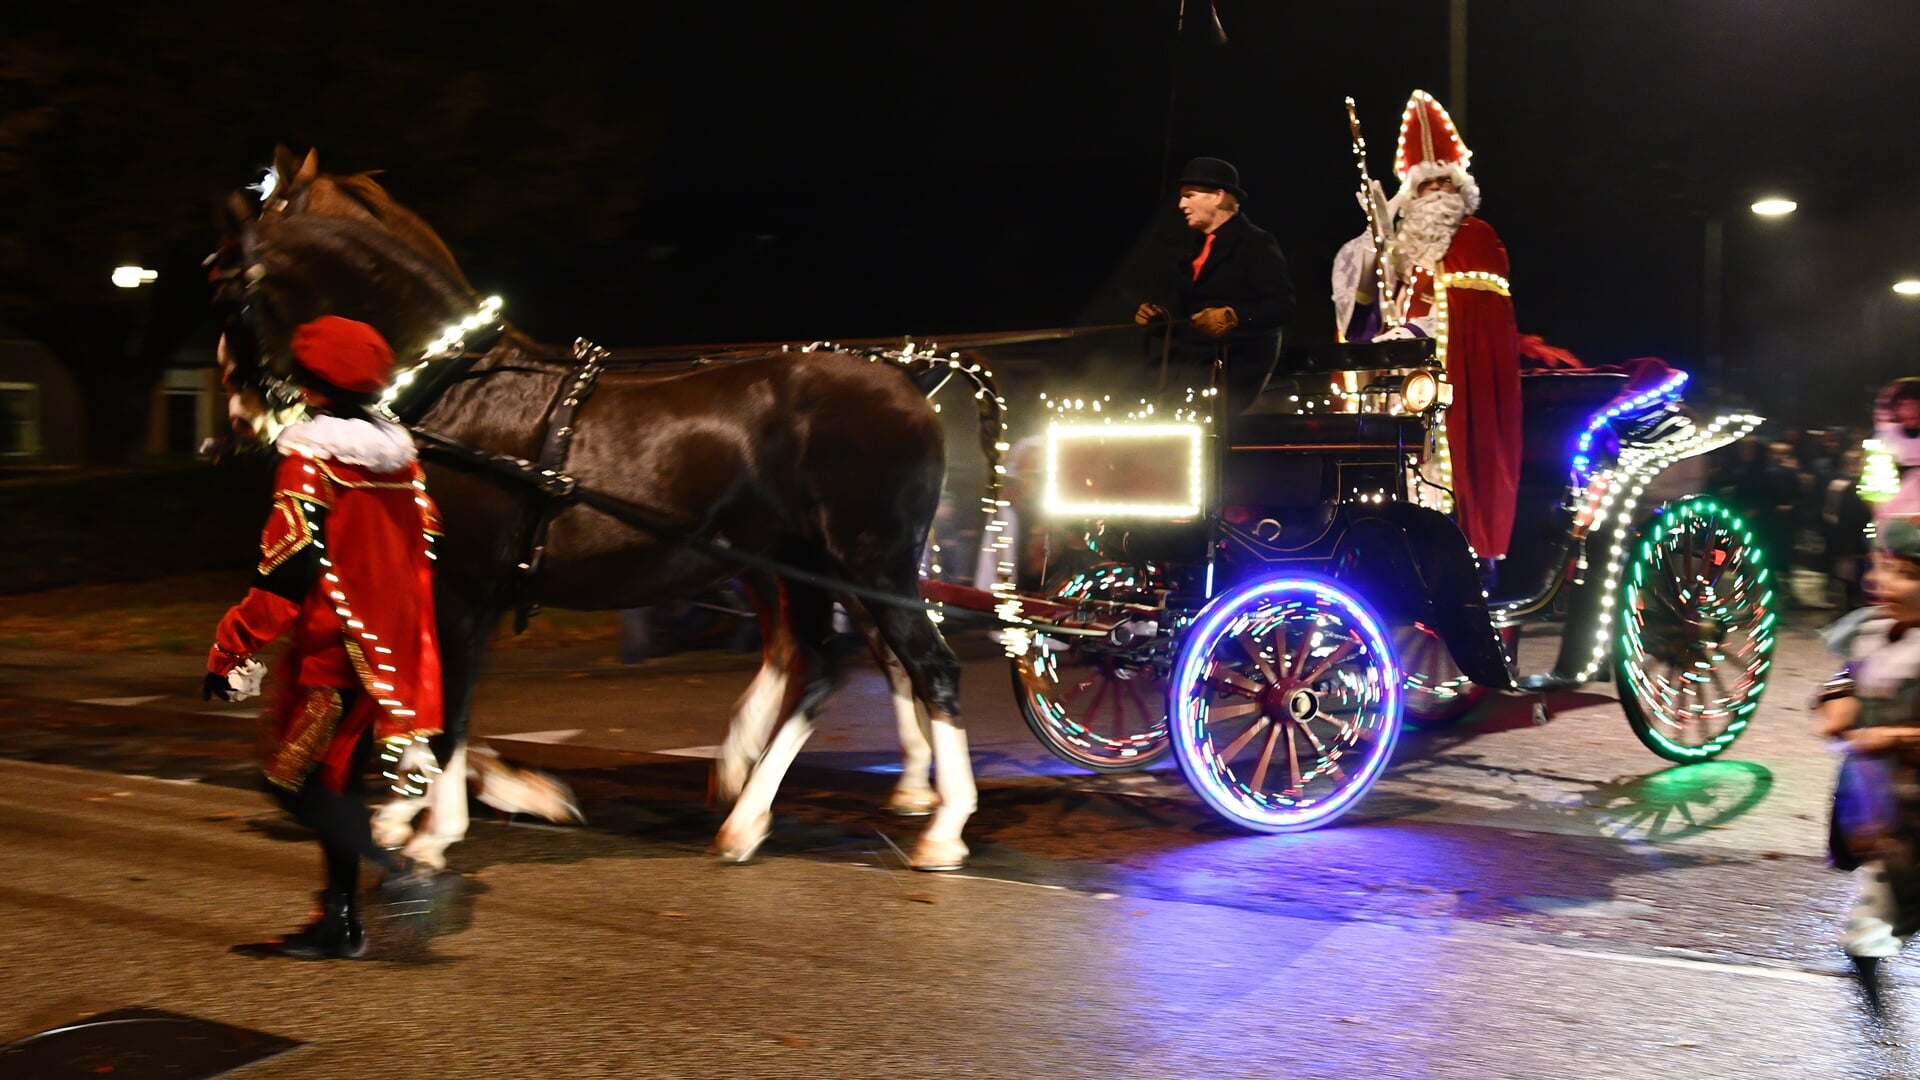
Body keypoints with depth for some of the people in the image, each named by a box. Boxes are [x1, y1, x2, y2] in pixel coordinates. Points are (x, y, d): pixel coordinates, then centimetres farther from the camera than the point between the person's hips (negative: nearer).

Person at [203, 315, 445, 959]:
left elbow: (289, 569, -20)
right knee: (336, 774, 16)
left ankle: (402, 874, -12)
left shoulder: (310, 459, -14)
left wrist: (232, 648, -15)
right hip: (394, 650, 8)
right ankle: (340, 922, 19)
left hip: (330, 647, -8)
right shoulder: (400, 455, 8)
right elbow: (422, 549, 15)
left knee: (292, 776, 1)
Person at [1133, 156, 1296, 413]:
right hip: (1190, 358, 8)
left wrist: (1233, 316, -28)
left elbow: (1283, 306, -15)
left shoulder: (1257, 243, -4)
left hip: (1236, 363, -8)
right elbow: (1176, 299, 18)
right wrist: (1153, 311, -4)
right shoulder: (1195, 247, 20)